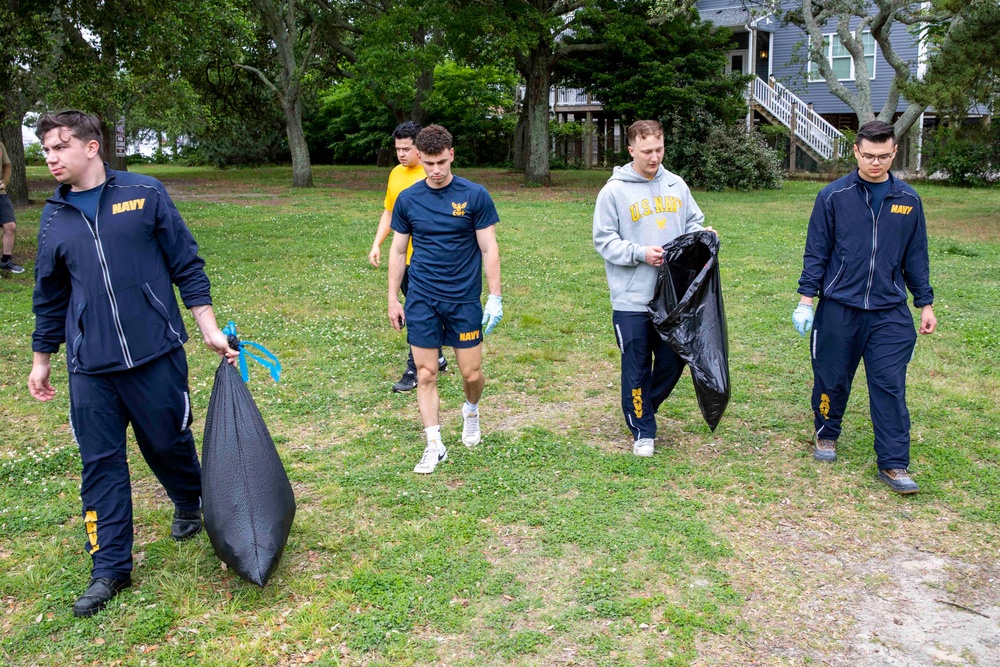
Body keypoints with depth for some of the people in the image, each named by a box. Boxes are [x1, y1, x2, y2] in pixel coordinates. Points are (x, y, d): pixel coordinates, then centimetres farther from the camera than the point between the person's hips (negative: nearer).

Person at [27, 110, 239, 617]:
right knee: (100, 463, 5)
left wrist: (209, 328, -2)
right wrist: (41, 359, 21)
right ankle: (110, 568, 17)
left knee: (168, 443, 10)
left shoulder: (144, 194, -2)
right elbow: (50, 296, 17)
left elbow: (187, 265, 1)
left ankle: (189, 505, 42)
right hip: (90, 368, 3)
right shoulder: (54, 217, 8)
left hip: (156, 354, -3)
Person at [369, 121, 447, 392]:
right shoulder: (396, 173, 11)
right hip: (402, 258, 7)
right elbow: (388, 212, 20)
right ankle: (436, 360, 31)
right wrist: (377, 245, 13)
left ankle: (415, 372, 4)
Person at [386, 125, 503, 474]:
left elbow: (489, 249, -1)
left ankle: (471, 411, 38)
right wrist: (393, 299, 9)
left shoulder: (475, 195, -4)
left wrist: (495, 297, -4)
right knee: (426, 374, 1)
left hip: (465, 299, -1)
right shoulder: (408, 199, 2)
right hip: (421, 300, 1)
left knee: (472, 372, 5)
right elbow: (398, 251, 10)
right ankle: (434, 445, 12)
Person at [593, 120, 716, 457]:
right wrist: (640, 253, -19)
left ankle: (643, 409, 36)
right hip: (631, 299, -4)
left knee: (672, 361, 12)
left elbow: (692, 223, 17)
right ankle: (642, 431, 19)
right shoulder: (614, 191, -6)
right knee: (637, 368, 4)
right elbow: (604, 240, -7)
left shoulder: (676, 185, 8)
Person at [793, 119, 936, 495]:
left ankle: (893, 464, 6)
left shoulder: (908, 200, 5)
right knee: (832, 379, 11)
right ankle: (826, 435, 35)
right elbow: (816, 252, 0)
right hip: (839, 308, -1)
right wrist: (806, 298, -4)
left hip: (890, 312, 1)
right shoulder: (833, 196, -3)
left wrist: (925, 303, 11)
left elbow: (916, 257, 12)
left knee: (890, 387, -1)